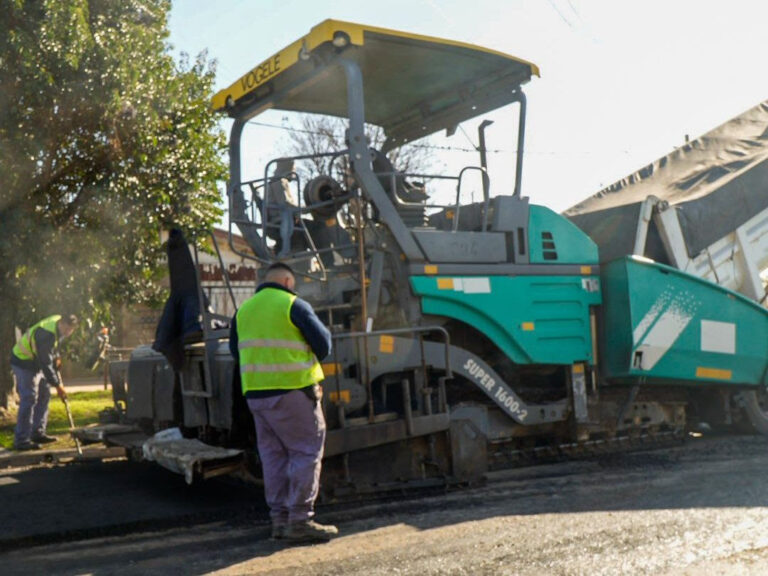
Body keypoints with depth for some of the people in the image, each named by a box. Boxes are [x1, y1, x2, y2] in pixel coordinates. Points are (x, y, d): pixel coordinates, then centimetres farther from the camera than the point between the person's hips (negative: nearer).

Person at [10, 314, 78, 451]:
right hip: (24, 363, -10)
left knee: (44, 395, 11)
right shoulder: (47, 334, -32)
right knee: (28, 400, -11)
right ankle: (21, 440, -7)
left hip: (36, 362, 10)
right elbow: (45, 364, -30)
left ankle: (38, 433, 19)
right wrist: (58, 385, -25)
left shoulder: (59, 327, -4)